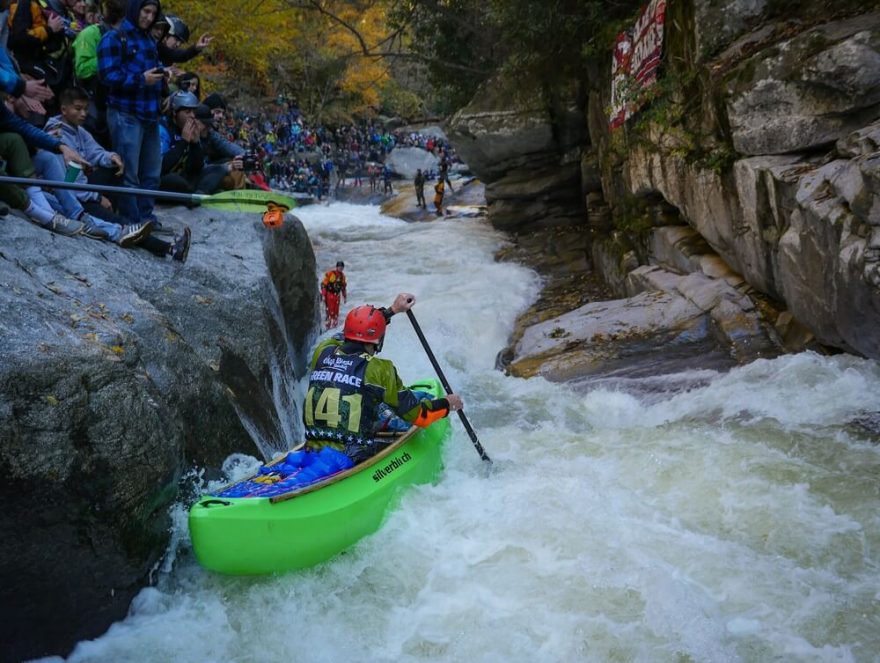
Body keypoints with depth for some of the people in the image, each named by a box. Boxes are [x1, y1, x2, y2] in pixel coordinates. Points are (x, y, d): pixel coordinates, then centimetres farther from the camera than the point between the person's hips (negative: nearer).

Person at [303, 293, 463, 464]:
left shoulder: (322, 353, 3)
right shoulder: (378, 369, -11)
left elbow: (359, 329, 25)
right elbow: (418, 415, -4)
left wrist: (392, 310, 36)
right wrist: (447, 404, 15)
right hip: (354, 460, -6)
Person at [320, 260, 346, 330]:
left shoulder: (342, 275, 10)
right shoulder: (330, 274, -10)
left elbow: (344, 287, 20)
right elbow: (324, 284, -8)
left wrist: (345, 297, 20)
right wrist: (323, 295, -12)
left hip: (337, 295, 6)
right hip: (329, 295, -6)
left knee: (336, 312, 6)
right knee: (330, 311, -12)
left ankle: (334, 325, 14)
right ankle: (328, 326, -8)